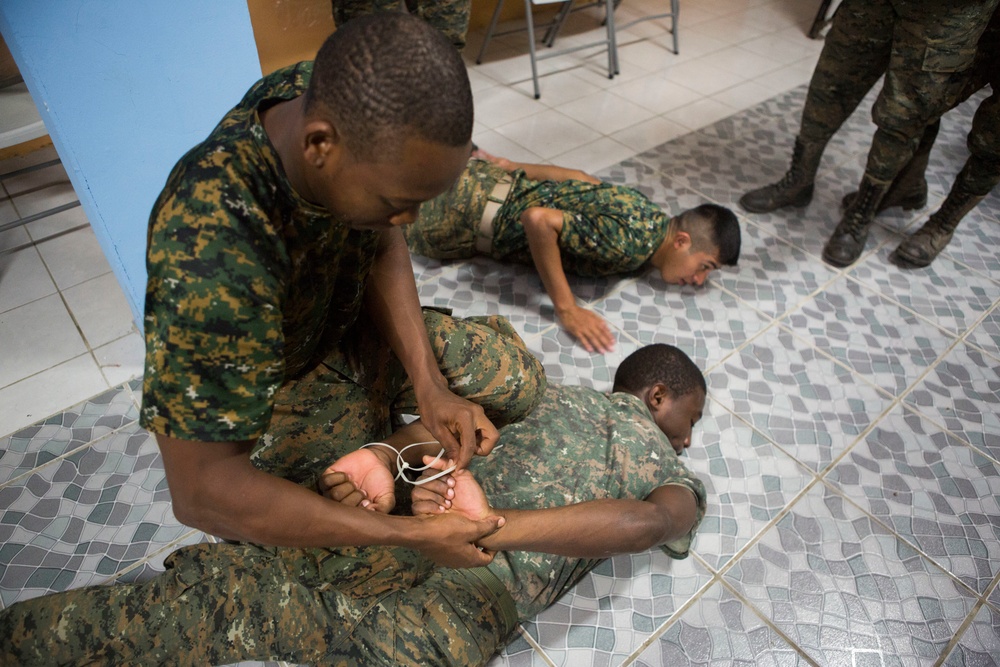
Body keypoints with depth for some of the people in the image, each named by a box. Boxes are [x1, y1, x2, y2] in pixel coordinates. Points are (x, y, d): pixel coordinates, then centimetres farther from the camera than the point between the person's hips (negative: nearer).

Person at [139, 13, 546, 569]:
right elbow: (200, 492, -35)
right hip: (265, 389, -5)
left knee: (518, 381, 4)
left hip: (348, 332, 6)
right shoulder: (214, 255, -42)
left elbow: (382, 246, -7)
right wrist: (411, 535, -34)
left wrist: (429, 386, -17)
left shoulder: (335, 101, -21)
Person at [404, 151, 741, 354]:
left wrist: (511, 166, 16)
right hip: (471, 213, -6)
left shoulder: (649, 215, -3)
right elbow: (538, 219, -39)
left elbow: (578, 176, 7)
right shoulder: (628, 243, -30)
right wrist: (567, 309, -34)